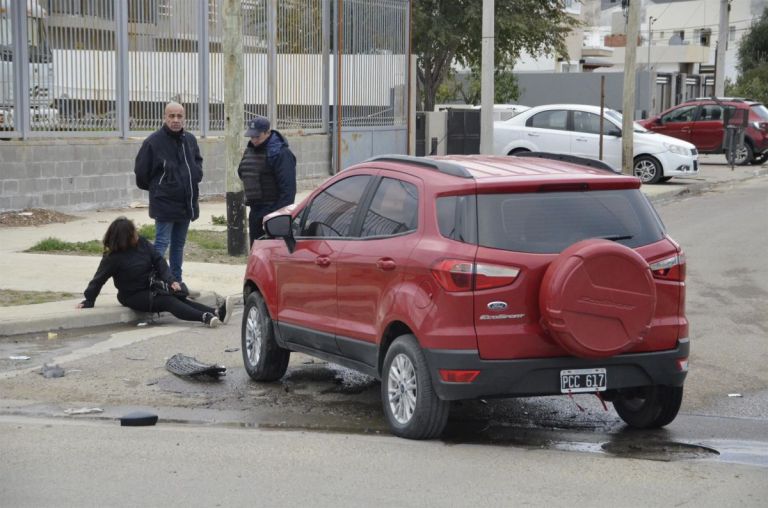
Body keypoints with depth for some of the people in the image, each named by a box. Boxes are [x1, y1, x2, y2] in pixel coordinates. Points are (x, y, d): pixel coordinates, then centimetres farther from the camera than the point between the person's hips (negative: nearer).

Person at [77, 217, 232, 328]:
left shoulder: (142, 243, 0)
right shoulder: (113, 258, -15)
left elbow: (158, 260, -1)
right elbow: (98, 280, -8)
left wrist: (170, 280, -13)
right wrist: (88, 301, -5)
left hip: (152, 288, 6)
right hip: (134, 296, -6)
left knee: (179, 298, -15)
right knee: (169, 302, -25)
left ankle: (216, 313, -33)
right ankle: (206, 318, -46)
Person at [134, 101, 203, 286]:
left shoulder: (190, 140, 7)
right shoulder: (154, 141, -13)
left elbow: (198, 160, 27)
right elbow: (141, 172, -6)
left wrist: (195, 177, 11)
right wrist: (155, 189, 4)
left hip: (186, 204, 7)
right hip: (165, 204, -7)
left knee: (179, 245, 14)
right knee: (162, 243, -10)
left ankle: (176, 282, 22)